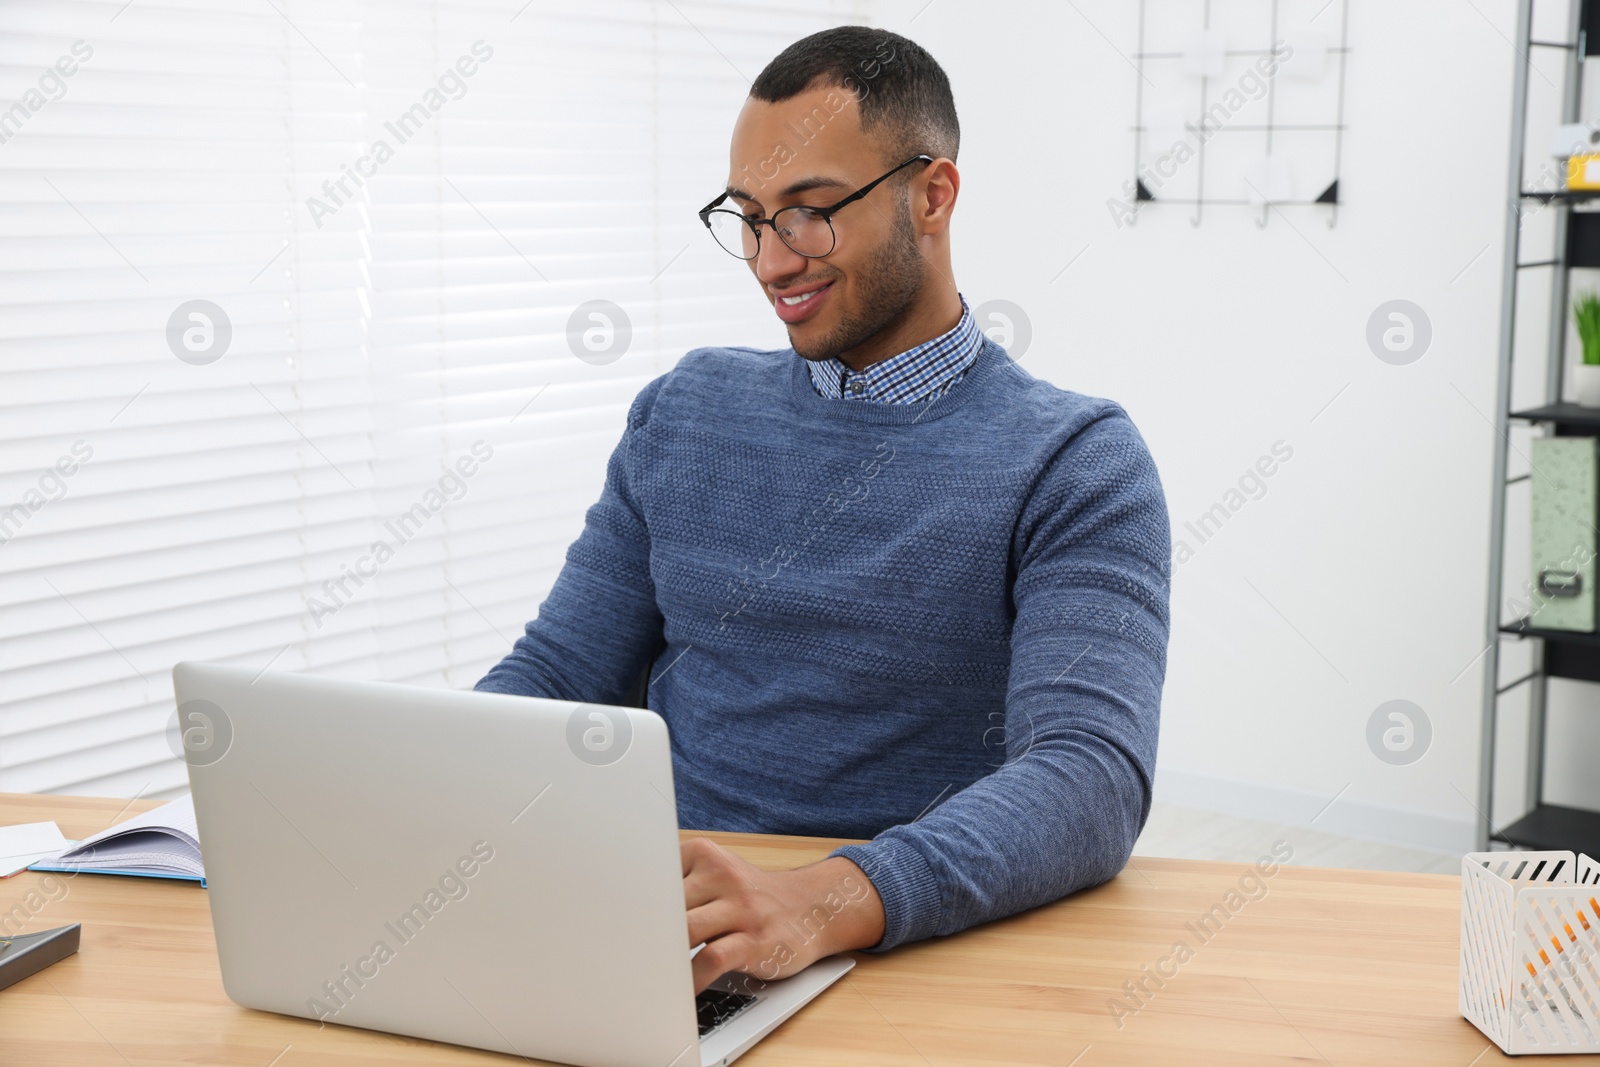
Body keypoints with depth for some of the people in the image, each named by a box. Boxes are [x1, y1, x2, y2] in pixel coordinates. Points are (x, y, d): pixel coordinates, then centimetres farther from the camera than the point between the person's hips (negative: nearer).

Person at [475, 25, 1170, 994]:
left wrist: (826, 902, -37)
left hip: (914, 945, -3)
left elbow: (1095, 777, -19)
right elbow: (554, 672, 13)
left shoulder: (1076, 465, -6)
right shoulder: (684, 413, 12)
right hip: (650, 923, 4)